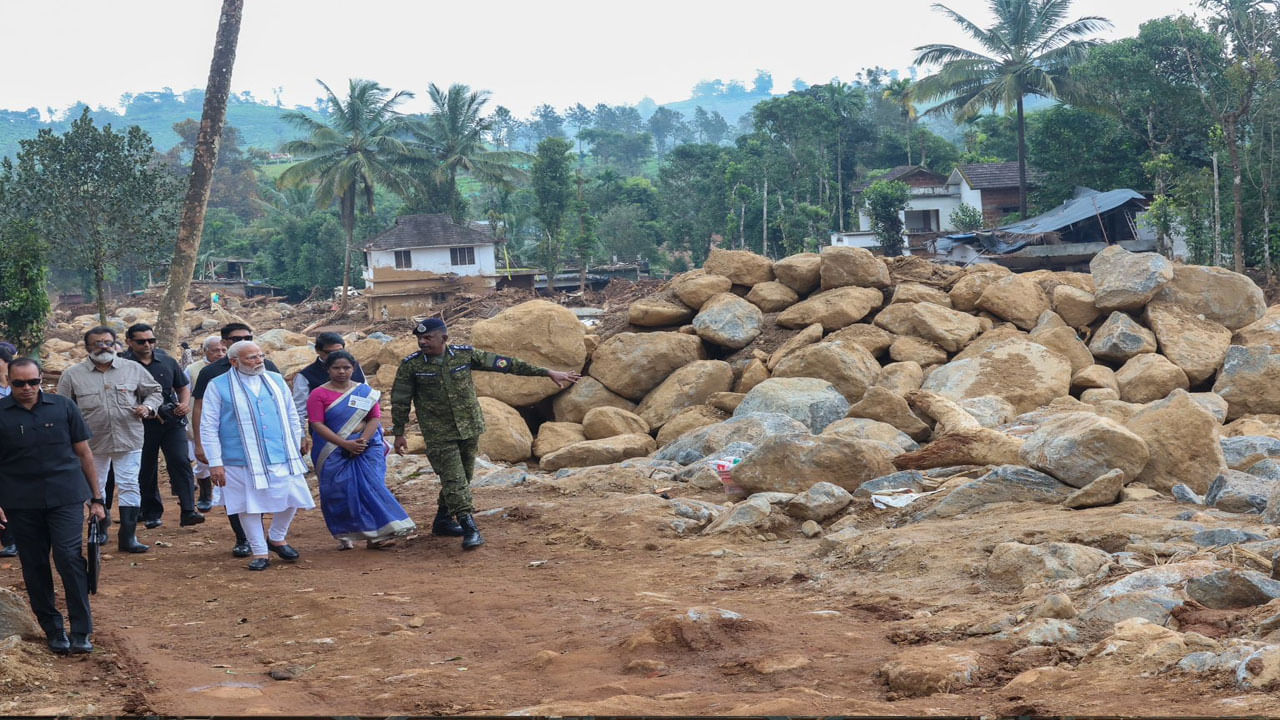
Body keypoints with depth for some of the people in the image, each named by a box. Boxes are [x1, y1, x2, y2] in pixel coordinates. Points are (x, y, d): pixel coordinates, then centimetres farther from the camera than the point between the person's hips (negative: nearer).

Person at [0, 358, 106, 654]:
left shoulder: (63, 407, 3)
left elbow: (84, 453, 8)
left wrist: (96, 499, 6)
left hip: (66, 498, -1)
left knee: (69, 558, -11)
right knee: (35, 568, 6)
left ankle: (81, 632, -5)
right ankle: (53, 631, 18)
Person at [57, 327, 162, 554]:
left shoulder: (133, 369, 2)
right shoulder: (73, 375, 1)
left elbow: (154, 391, 12)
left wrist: (148, 407, -7)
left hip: (128, 440, 0)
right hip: (92, 442, 0)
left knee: (129, 487, -2)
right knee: (95, 489, 12)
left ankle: (127, 536, 3)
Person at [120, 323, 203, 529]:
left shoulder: (167, 361, 9)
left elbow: (183, 386, 21)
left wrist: (185, 403, 1)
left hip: (172, 421, 2)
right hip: (142, 425, -2)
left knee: (181, 462, -11)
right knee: (146, 470, 7)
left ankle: (188, 511, -14)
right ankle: (151, 514, 20)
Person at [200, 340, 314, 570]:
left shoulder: (276, 381, 10)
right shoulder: (218, 387, -3)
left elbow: (291, 416, 18)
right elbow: (208, 427, -4)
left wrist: (298, 443, 13)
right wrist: (215, 463, -8)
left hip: (282, 457, 3)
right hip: (242, 462, -3)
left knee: (292, 499, 3)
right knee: (249, 505, 3)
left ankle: (277, 538, 27)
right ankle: (259, 553, 15)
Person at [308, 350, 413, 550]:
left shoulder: (365, 391, 8)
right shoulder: (318, 395, -1)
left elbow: (375, 418, 2)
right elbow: (318, 425, -9)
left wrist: (363, 440, -15)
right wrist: (345, 444, -17)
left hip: (367, 449, 2)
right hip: (334, 451, -1)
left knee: (371, 487, -7)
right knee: (340, 492, -1)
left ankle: (376, 535, -7)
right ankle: (345, 536, 11)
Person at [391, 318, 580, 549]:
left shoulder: (465, 355, -4)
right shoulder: (411, 366, -7)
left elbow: (505, 364, -2)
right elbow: (400, 401, 3)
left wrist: (547, 373, -3)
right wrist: (399, 434, 4)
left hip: (469, 429, 3)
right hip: (439, 435, -3)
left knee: (463, 478, 12)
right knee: (454, 480, -12)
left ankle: (442, 521, 28)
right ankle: (470, 528, -13)